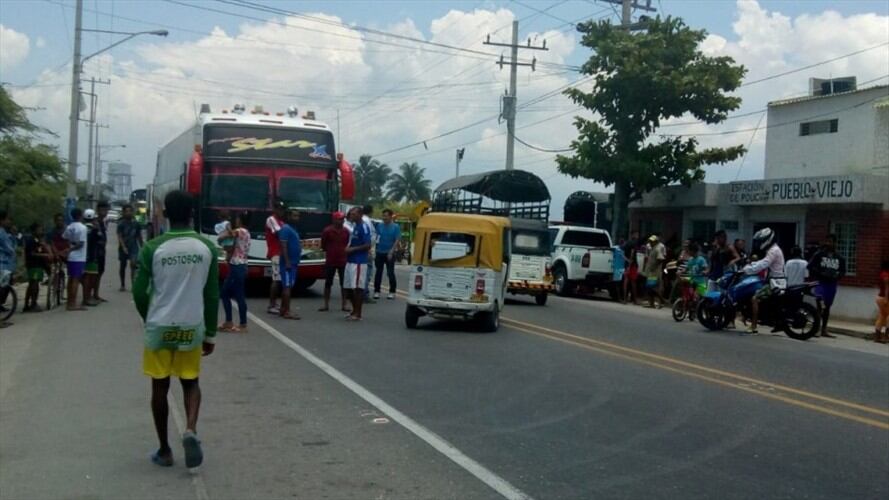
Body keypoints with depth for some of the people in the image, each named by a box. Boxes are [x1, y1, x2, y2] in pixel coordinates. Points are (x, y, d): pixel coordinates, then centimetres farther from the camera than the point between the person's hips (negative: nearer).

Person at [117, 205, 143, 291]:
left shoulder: (136, 223, 5)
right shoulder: (121, 224, -4)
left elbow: (139, 236, 12)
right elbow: (119, 237, -11)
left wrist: (142, 247, 12)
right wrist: (123, 247, -24)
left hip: (133, 247, 0)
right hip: (123, 247, 0)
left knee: (133, 264, -17)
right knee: (123, 266, 11)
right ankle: (123, 285, 23)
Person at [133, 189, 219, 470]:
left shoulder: (153, 248, -7)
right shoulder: (207, 248, -3)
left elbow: (139, 292, -3)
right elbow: (212, 295, 0)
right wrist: (210, 334, 9)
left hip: (159, 326, -1)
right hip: (192, 327, 1)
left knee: (160, 387, 12)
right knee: (190, 382, 18)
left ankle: (164, 451, 18)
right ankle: (191, 430, -7)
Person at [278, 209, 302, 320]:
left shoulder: (294, 229, 18)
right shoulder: (286, 229, -12)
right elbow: (283, 246, -19)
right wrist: (287, 262, -24)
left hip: (293, 263, 10)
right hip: (288, 263, -10)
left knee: (288, 286, 12)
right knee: (287, 286, -11)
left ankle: (283, 310, 17)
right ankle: (287, 311, -12)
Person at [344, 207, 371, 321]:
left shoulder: (363, 227, -11)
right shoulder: (354, 226, 16)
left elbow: (367, 245, -17)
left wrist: (353, 249, -16)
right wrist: (348, 249, 9)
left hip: (359, 262, -9)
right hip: (350, 261, 9)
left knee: (358, 288, -7)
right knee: (349, 288, 11)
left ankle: (358, 314, -2)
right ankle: (354, 311, 22)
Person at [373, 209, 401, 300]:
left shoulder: (395, 227, -2)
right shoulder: (379, 226, 6)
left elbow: (397, 241, -7)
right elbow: (375, 238, 8)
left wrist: (391, 252, -15)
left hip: (389, 253, -3)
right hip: (379, 253, 3)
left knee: (390, 273, 2)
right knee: (378, 272, 5)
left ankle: (392, 292, 10)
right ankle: (376, 291, 11)